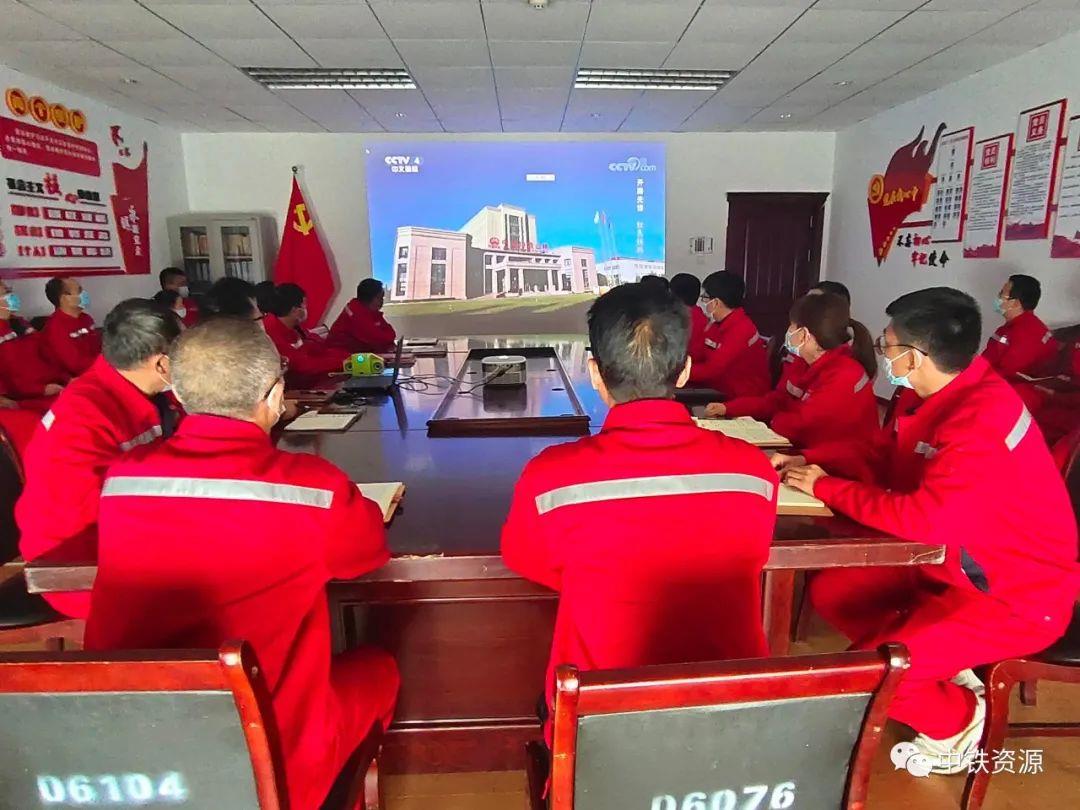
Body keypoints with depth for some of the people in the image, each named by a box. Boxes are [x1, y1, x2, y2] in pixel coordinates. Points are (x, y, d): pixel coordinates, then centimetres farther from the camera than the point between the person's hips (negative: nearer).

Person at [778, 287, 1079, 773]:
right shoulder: (948, 396, -1)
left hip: (1017, 595, -9)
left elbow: (924, 519, -37)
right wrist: (807, 461, -3)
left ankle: (955, 719, 12)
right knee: (830, 591, 6)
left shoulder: (982, 420, -30)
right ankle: (943, 676, 17)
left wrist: (824, 487, -24)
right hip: (954, 564, 9)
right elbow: (881, 454, 11)